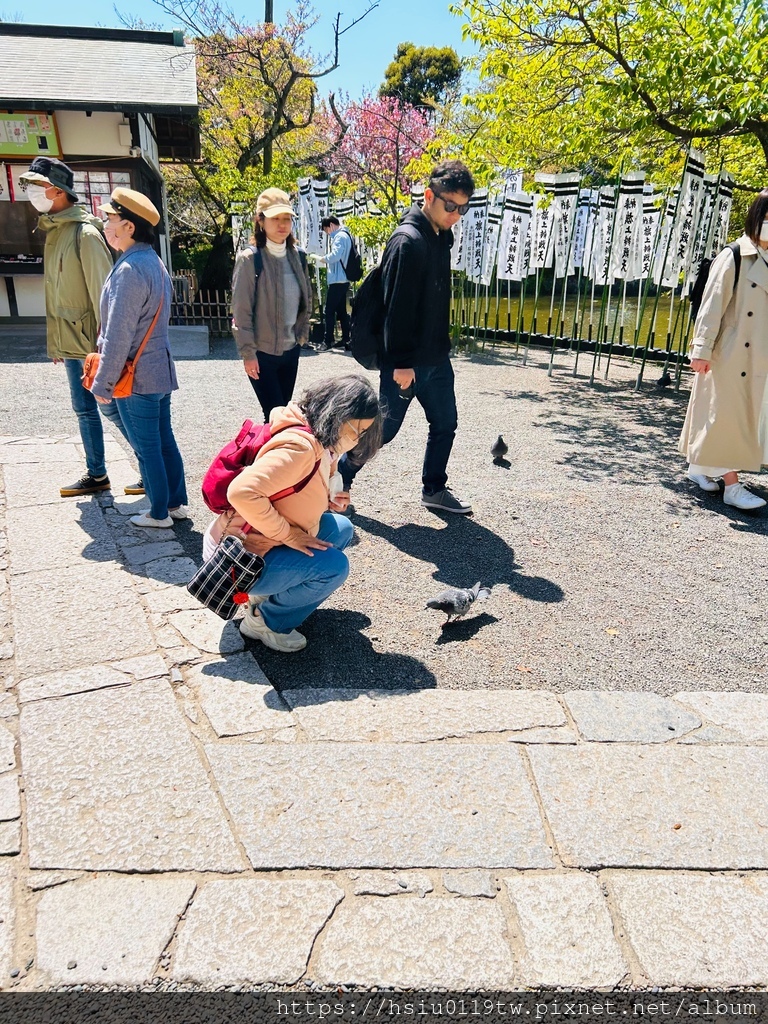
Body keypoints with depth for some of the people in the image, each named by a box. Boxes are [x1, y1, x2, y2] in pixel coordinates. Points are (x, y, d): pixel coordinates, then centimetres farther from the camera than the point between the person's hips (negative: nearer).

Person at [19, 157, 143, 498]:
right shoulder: (53, 231, 12)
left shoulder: (84, 233, -14)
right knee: (85, 410, 13)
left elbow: (102, 291, -18)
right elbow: (58, 291, 15)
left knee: (111, 408, -2)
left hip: (93, 343, -8)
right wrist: (57, 341, 15)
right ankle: (96, 475, 24)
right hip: (71, 343, 9)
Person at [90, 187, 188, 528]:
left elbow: (118, 337, -22)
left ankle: (159, 513, 16)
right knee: (164, 440, 16)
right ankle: (177, 502, 26)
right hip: (160, 371, 9)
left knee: (147, 448, 4)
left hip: (136, 378, -9)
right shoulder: (155, 263, 9)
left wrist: (102, 382, -13)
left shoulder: (129, 270, -20)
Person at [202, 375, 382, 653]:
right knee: (334, 566, -20)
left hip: (257, 540, 10)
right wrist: (288, 534, -25)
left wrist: (327, 502, -4)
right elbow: (242, 492, -36)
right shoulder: (300, 446, -27)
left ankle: (270, 594, 11)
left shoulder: (318, 444, 3)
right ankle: (265, 621, 1)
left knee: (341, 528, 9)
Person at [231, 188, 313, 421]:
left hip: (291, 350, 5)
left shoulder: (298, 257, 5)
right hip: (262, 352, -5)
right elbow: (241, 311, -12)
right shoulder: (249, 259, -12)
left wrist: (301, 334, 12)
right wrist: (248, 353, -14)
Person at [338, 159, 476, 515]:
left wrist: (441, 348, 17)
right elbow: (397, 309, -22)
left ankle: (434, 489, 28)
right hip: (407, 361, -9)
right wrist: (402, 362, -22)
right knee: (384, 428, 3)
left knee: (445, 423, 13)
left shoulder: (440, 238, 11)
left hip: (435, 357, 9)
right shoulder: (408, 241, -17)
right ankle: (340, 474, 23)